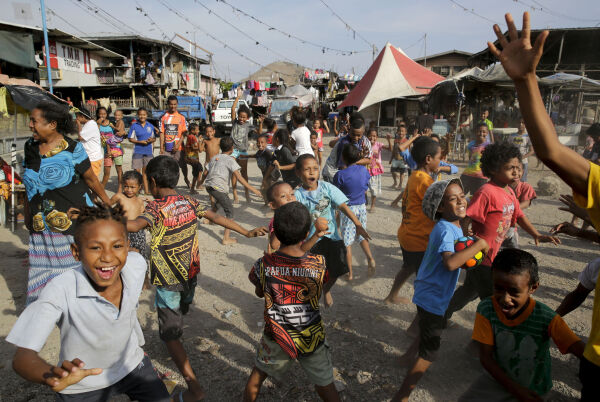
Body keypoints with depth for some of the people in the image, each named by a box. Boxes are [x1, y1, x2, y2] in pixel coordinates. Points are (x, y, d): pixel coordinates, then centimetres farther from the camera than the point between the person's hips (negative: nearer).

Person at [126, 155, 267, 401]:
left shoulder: (156, 207, -18)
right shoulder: (189, 203, 0)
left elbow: (135, 225, -38)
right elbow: (218, 218, 6)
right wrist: (246, 232, 12)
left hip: (168, 280, -6)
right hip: (191, 275, 7)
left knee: (170, 334, 3)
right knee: (180, 314, 29)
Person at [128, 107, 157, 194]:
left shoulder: (150, 126, 6)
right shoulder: (134, 125, -2)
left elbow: (154, 138, 13)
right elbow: (130, 139, -2)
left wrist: (151, 140, -10)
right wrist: (140, 142, -15)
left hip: (148, 152, 3)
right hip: (137, 152, -3)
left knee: (145, 171, 11)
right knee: (137, 171, -3)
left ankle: (146, 190, 16)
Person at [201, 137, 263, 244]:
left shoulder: (215, 158, 16)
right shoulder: (230, 160, -4)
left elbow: (205, 173, 20)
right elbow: (239, 177, -15)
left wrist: (201, 182, 41)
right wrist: (252, 189, -17)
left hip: (208, 186, 8)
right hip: (218, 187, -8)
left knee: (219, 201, 37)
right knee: (229, 211, -1)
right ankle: (226, 238, -6)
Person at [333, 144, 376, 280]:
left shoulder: (340, 175, -18)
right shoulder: (363, 170, -4)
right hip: (361, 207, 4)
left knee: (347, 241, 5)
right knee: (361, 235, 23)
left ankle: (350, 273, 10)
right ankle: (370, 258, 2)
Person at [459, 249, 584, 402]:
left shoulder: (546, 318, -25)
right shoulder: (486, 309, -22)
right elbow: (485, 357, -16)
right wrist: (515, 389, -22)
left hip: (534, 388, 0)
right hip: (499, 377, 1)